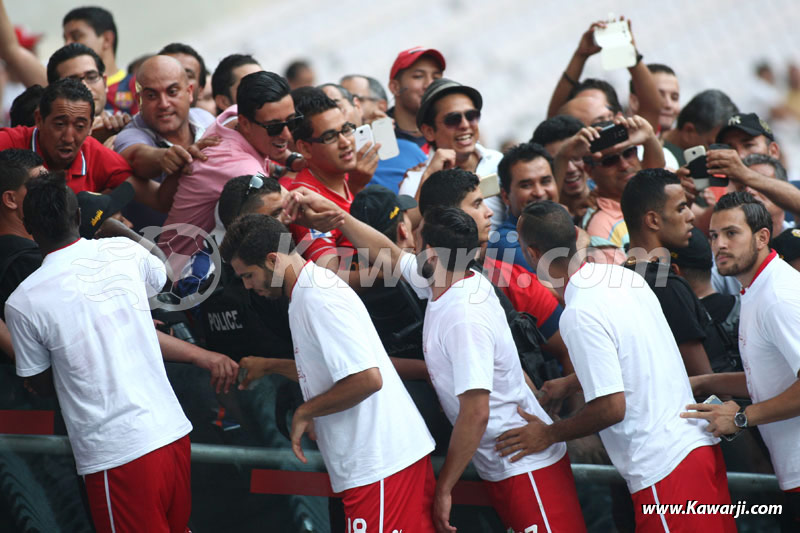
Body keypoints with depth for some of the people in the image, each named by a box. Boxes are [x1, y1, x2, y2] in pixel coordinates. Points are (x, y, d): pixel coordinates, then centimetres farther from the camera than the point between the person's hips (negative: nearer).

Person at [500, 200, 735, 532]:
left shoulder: (580, 315, -19)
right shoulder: (625, 278, 7)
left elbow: (611, 406, -19)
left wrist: (549, 435, -4)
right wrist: (568, 385, 37)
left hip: (663, 468, -9)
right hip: (699, 444, 9)